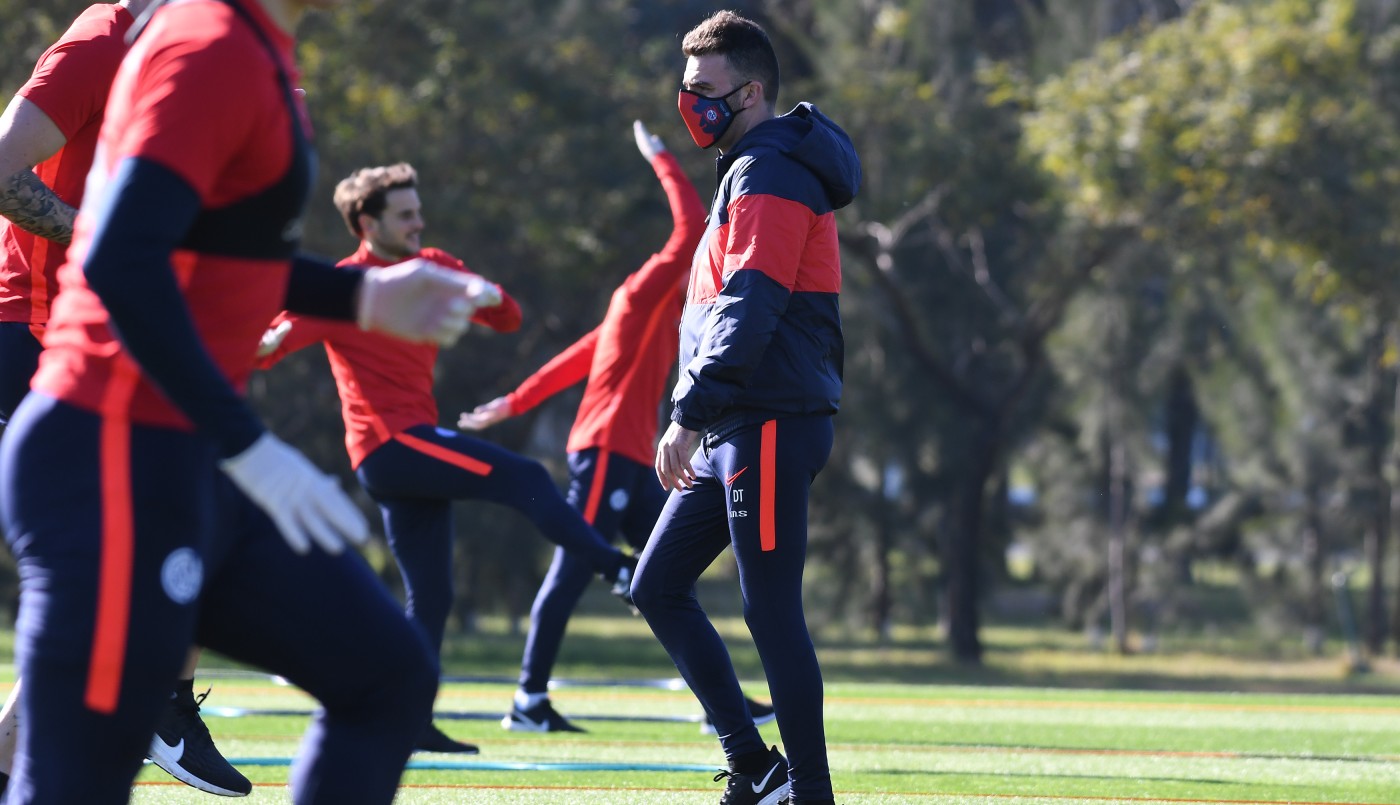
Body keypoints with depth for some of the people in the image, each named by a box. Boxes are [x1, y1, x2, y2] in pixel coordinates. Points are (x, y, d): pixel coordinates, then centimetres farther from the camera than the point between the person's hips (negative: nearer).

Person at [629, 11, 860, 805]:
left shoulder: (771, 174, -11)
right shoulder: (751, 170, 21)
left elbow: (749, 312, -21)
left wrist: (690, 415, -24)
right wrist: (701, 421, 21)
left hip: (771, 426, -11)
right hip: (736, 432, 11)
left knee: (771, 611, -9)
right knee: (659, 586, 11)